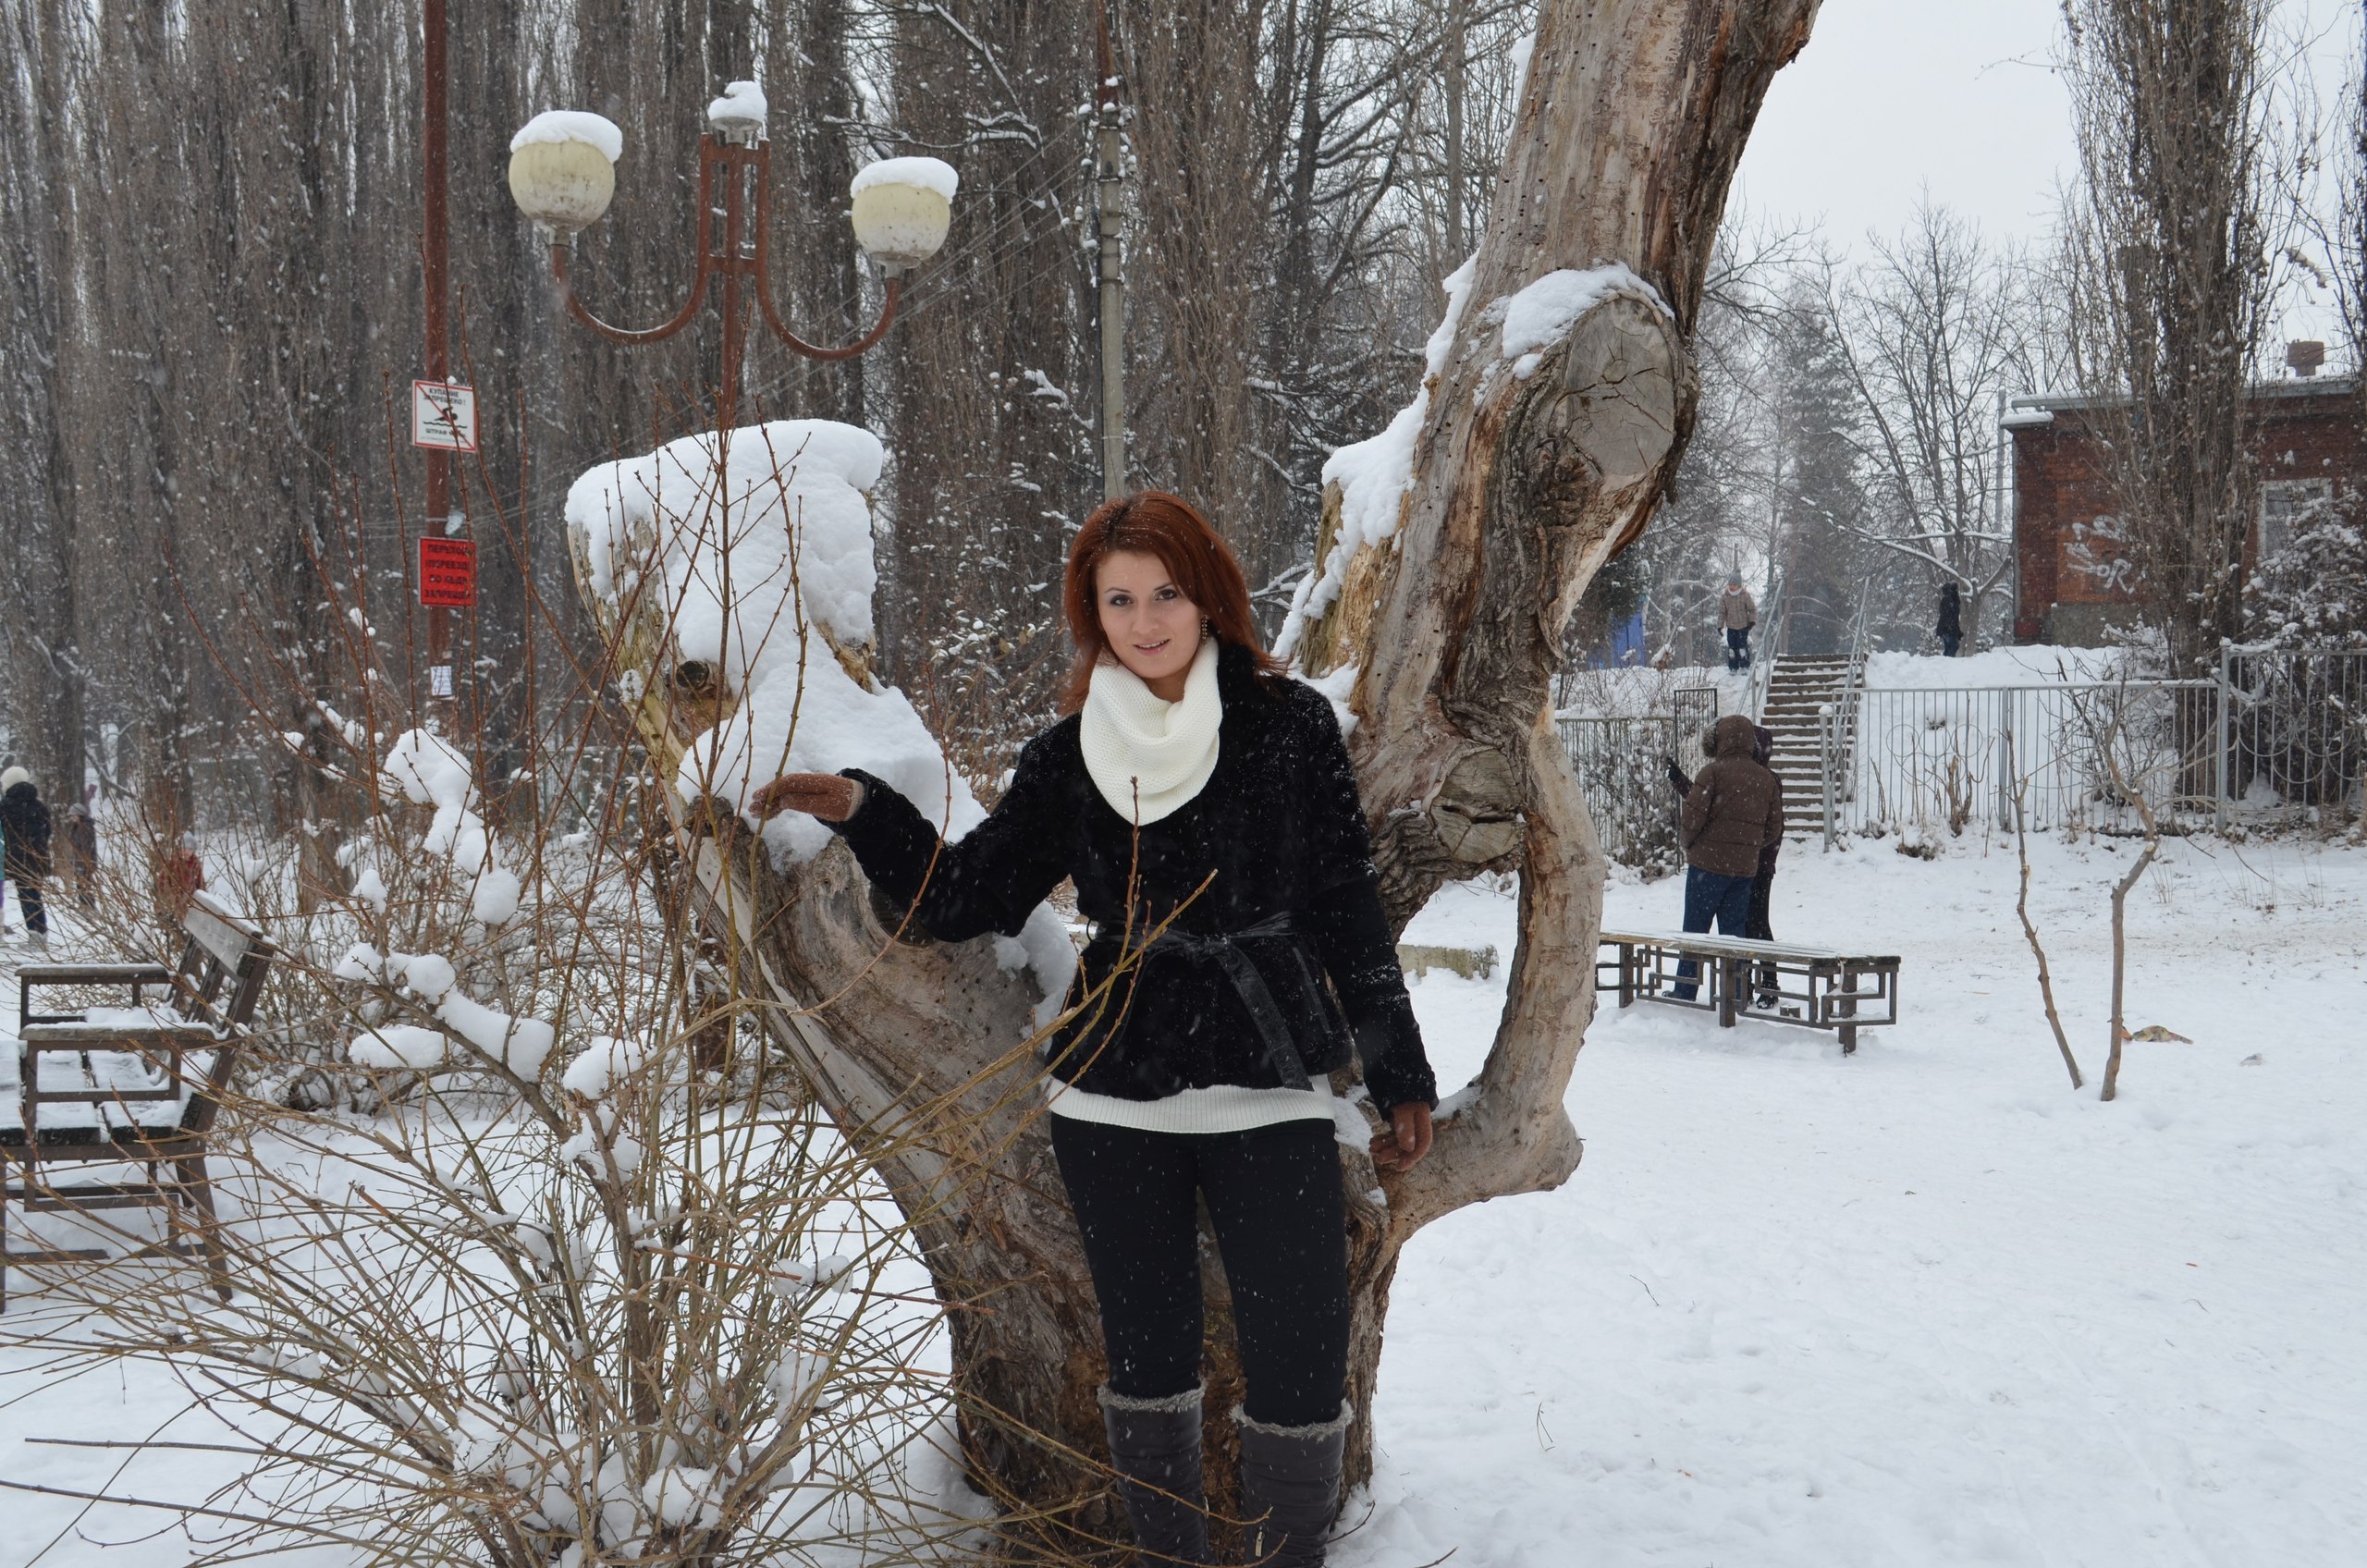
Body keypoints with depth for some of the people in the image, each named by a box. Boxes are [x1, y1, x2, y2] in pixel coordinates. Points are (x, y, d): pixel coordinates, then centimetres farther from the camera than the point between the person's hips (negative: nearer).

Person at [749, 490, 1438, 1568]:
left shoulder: (1289, 727, -2)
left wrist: (1401, 1078, 3)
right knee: (1147, 1357, 13)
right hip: (1112, 1104, 2)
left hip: (1269, 1099, -2)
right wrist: (860, 813, -7)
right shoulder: (1069, 758, 4)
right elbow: (965, 901, 6)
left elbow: (1349, 915, 1)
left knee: (1300, 1373, -2)